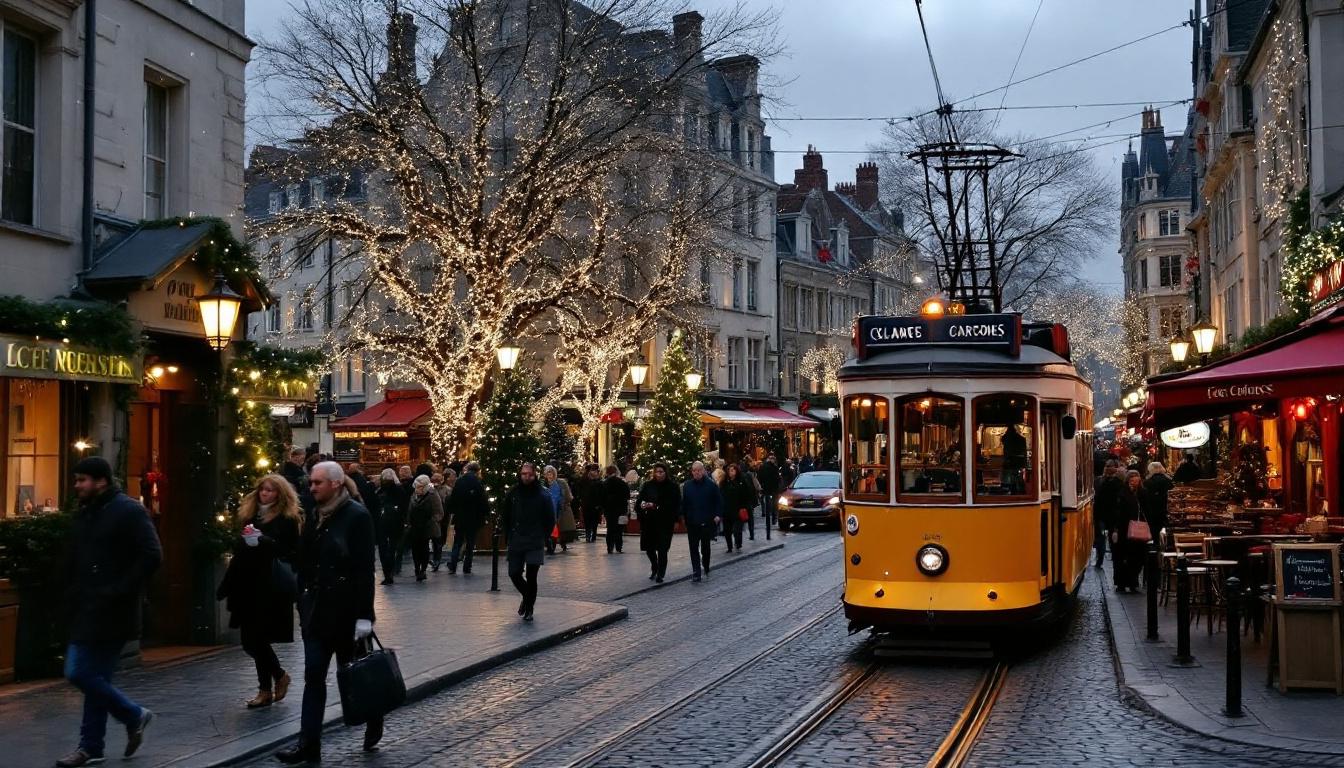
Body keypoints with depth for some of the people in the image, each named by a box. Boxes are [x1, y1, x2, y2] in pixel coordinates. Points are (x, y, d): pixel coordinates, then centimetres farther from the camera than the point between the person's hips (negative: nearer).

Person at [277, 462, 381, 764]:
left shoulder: (357, 515, -12)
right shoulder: (316, 516, 9)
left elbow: (365, 569, -15)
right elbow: (305, 560, 12)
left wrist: (364, 615, -19)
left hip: (345, 610, -6)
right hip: (316, 608, 6)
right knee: (313, 676, 2)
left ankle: (373, 722, 31)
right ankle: (309, 744, 4)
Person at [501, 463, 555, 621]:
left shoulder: (543, 495, -5)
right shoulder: (513, 494, 1)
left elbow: (550, 520, 2)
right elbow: (504, 517, 13)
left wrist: (542, 538, 2)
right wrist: (510, 536, 9)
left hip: (535, 544, -3)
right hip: (516, 544, 3)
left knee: (531, 577, -5)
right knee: (514, 574, 2)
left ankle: (529, 608, 11)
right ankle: (527, 597, 30)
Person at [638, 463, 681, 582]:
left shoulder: (672, 486, -4)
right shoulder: (647, 485, 3)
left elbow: (677, 504, -5)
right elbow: (639, 501, 4)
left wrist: (676, 520, -14)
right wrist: (642, 505, -17)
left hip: (665, 522, -3)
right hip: (649, 522, 3)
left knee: (662, 549, -3)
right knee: (649, 548, 8)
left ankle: (660, 574, 8)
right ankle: (654, 568, 34)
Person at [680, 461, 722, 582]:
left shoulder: (711, 485, -3)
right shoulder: (687, 486, 4)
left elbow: (719, 501, 0)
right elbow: (683, 503, 9)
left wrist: (718, 515, -8)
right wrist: (684, 517, 4)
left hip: (707, 522, -1)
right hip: (692, 523, 1)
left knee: (705, 547, 12)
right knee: (694, 548, -3)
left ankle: (706, 569, 30)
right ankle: (696, 573, -5)